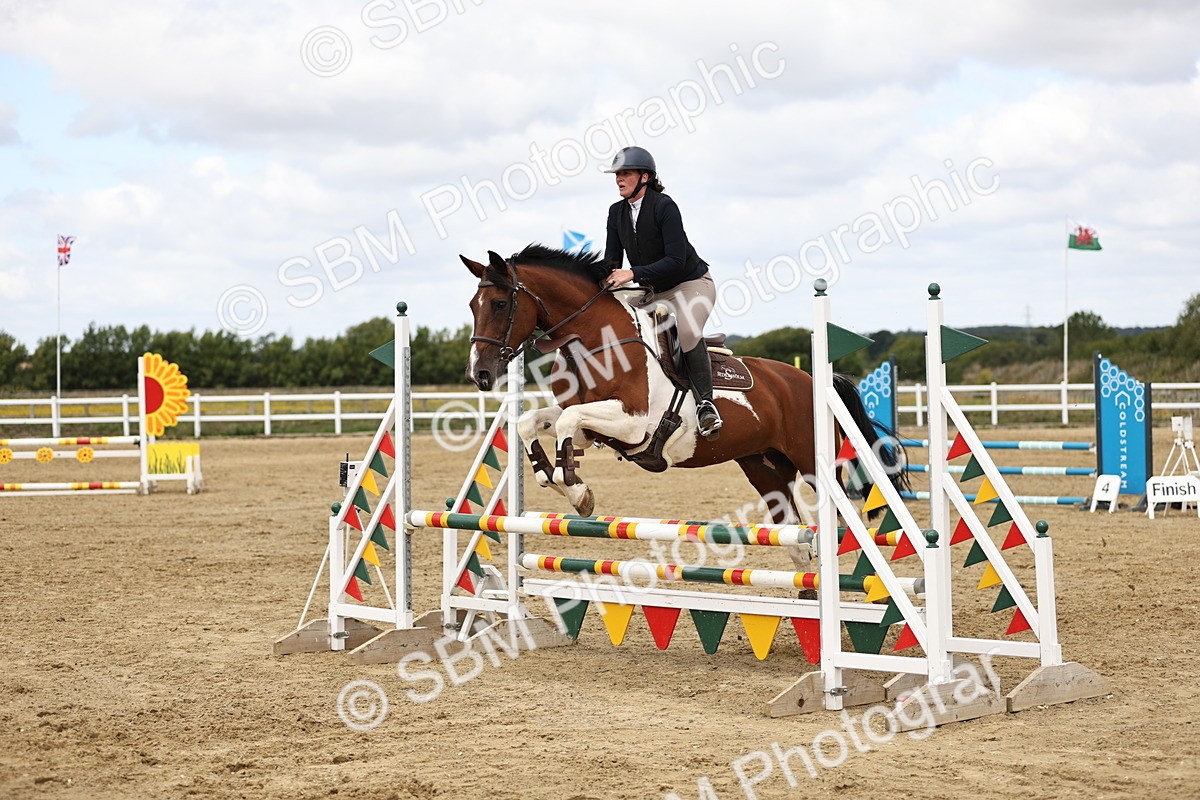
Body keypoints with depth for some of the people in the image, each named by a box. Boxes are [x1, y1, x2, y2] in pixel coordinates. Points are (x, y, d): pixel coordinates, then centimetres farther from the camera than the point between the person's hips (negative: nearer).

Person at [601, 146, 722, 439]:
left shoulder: (664, 206, -21)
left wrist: (633, 274, -35)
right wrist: (604, 282, -17)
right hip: (652, 293, 8)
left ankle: (706, 404, -27)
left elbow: (676, 260, -28)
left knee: (687, 331, -35)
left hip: (691, 284, -8)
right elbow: (612, 260, 5)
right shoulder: (617, 212, 1)